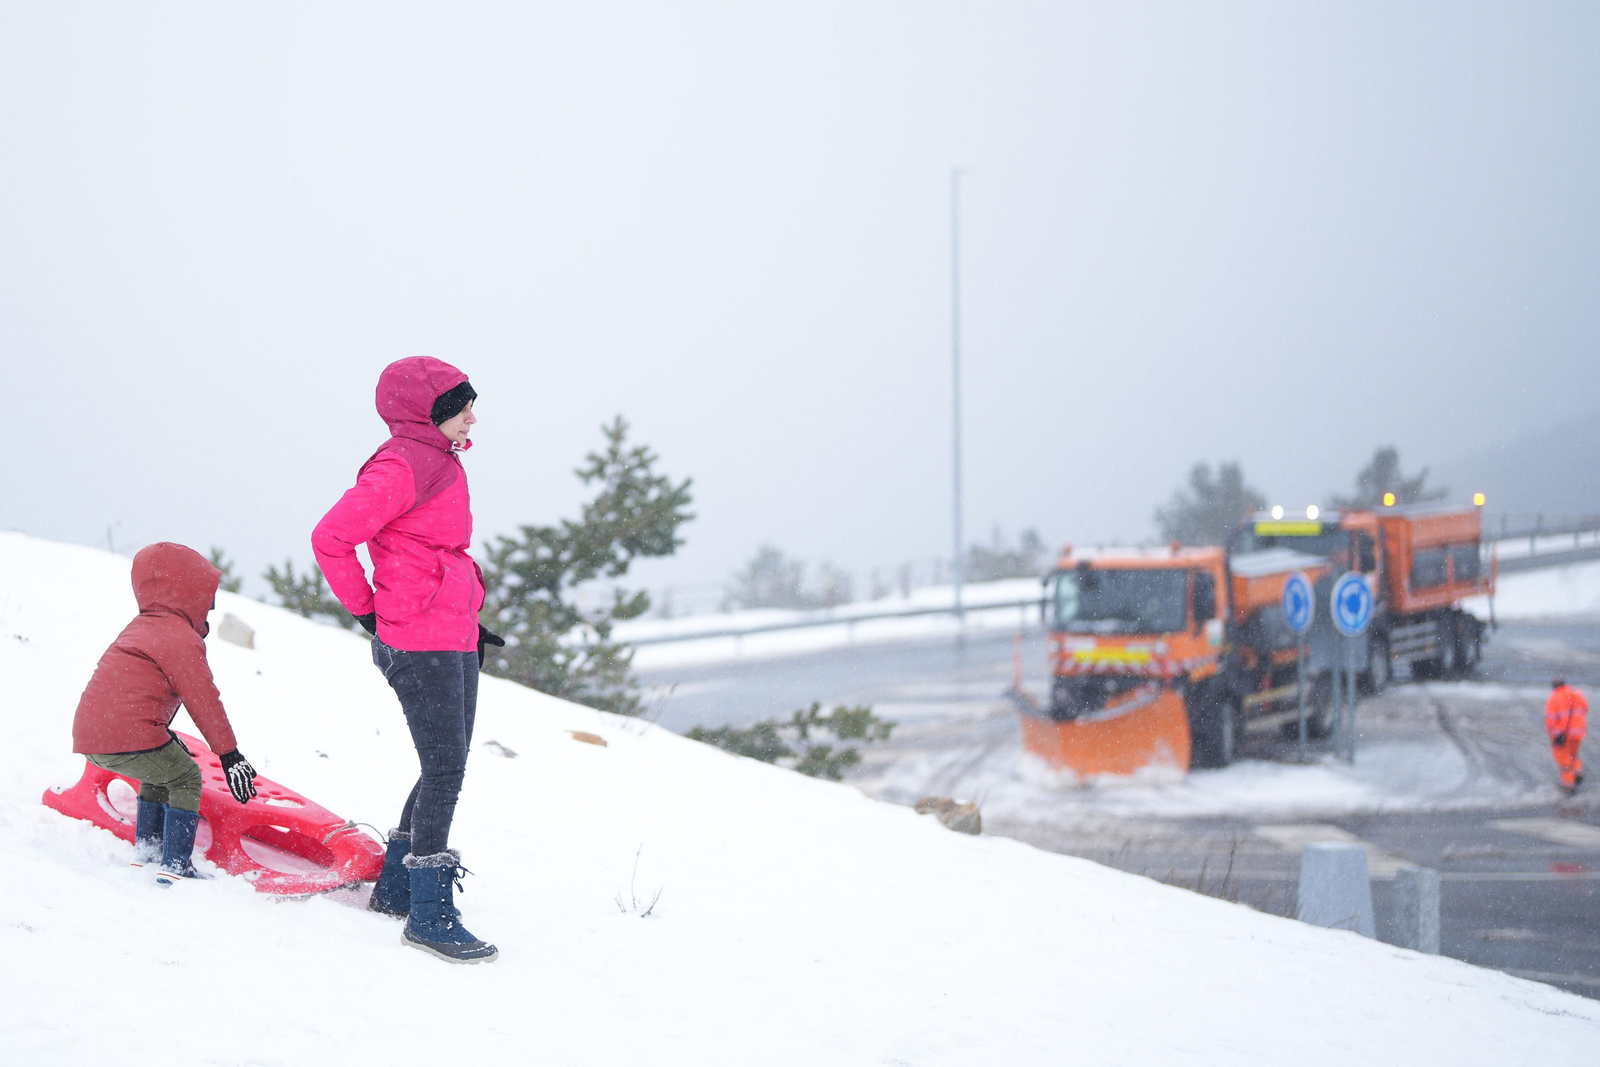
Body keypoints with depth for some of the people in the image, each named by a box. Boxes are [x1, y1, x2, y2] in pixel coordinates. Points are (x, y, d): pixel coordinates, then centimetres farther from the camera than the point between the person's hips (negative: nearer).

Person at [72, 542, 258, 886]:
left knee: (160, 773, 29)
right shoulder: (182, 638, -7)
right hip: (131, 737, -9)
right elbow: (203, 699, -11)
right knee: (185, 778, 7)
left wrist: (166, 738, 45)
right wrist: (230, 755, -9)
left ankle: (146, 854, 31)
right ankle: (174, 867, -1)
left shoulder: (140, 627, 24)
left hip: (90, 736, 9)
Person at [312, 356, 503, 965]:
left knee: (446, 770, 14)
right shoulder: (402, 467, -14)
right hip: (419, 645, -10)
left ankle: (394, 888, 26)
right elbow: (331, 538, -18)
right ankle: (429, 915, -7)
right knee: (445, 770, -11)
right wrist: (370, 612, -8)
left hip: (455, 640, 10)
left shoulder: (441, 462, 16)